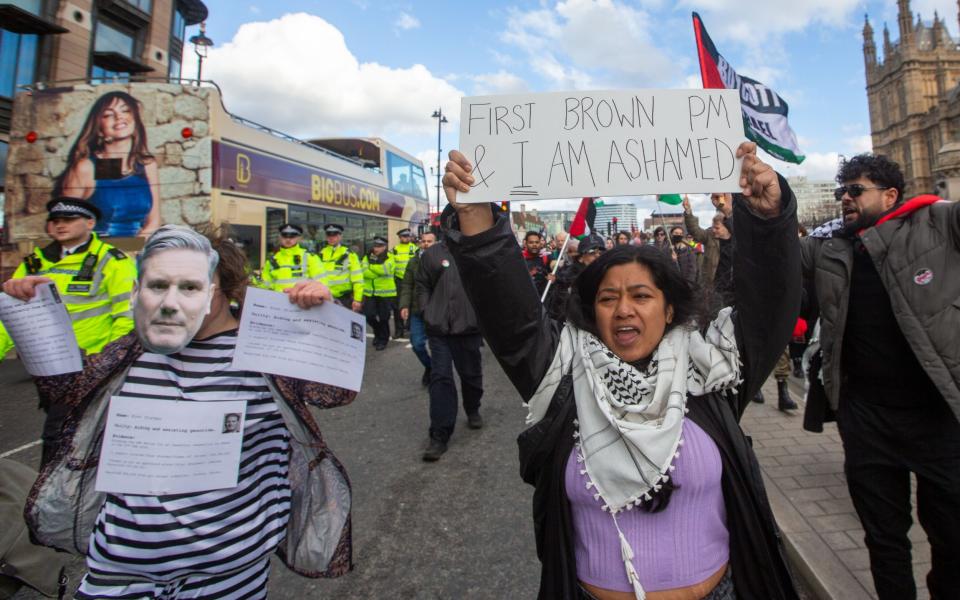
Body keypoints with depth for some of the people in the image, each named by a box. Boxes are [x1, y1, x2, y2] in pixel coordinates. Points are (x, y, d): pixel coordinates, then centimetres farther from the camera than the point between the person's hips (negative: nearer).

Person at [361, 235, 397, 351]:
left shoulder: (389, 258, -2)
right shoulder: (367, 257, 7)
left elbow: (385, 269, -21)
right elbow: (364, 272, -8)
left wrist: (371, 266, -18)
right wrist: (379, 272, -19)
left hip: (386, 293, -3)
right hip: (370, 293, 3)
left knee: (383, 317, 4)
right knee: (368, 315, -2)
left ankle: (383, 339, 23)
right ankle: (378, 332, 28)